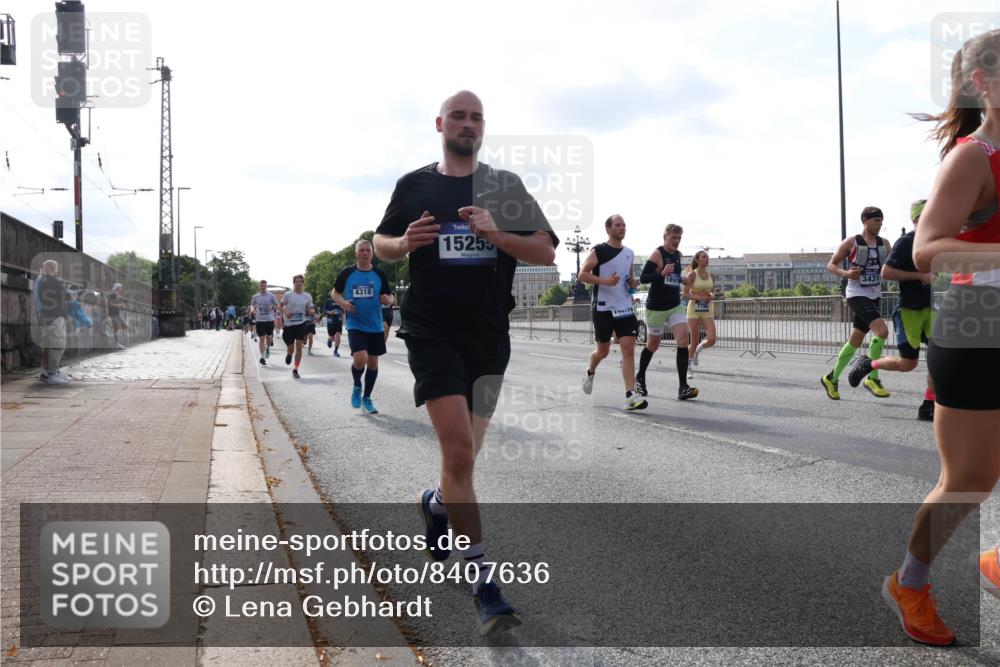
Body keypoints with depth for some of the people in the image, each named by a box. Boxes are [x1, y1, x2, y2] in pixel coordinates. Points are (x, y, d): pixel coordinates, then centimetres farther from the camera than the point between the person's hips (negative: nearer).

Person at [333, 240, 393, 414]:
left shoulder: (379, 274, 3)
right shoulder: (347, 273, 0)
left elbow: (389, 296, 8)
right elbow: (335, 292, 10)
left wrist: (388, 300, -15)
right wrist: (343, 303, -10)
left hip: (375, 326, 3)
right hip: (355, 326, -3)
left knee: (373, 362, 9)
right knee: (360, 359, -21)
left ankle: (366, 398, 27)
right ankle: (357, 386, 10)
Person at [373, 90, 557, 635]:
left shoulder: (505, 186, 6)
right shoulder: (414, 185, 5)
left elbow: (546, 252, 0)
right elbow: (380, 244, 16)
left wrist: (496, 234, -17)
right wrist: (406, 242, -7)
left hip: (489, 336, 3)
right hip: (432, 333, -2)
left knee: (464, 454, 14)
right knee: (458, 451, -15)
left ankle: (437, 504, 49)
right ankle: (482, 583, -6)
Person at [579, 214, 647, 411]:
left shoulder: (629, 253, 12)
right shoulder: (599, 251, -5)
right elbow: (582, 275, -10)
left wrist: (634, 282, 3)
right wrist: (605, 281, -23)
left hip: (625, 308, 4)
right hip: (603, 308, -4)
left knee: (629, 350, -9)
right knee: (603, 351, 9)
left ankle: (630, 396, -12)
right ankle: (590, 372, 43)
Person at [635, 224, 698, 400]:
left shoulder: (678, 255, 10)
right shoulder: (657, 254, -12)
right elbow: (643, 278, -18)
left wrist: (682, 280, 9)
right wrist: (662, 273, -31)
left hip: (675, 305, 5)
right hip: (656, 307, -5)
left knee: (683, 339, -13)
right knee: (653, 345, 8)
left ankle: (683, 387, -14)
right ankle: (640, 378, 34)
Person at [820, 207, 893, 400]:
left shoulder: (884, 244, 9)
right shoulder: (851, 243, -6)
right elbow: (831, 265, -1)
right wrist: (846, 273, -20)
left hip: (875, 296, 6)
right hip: (857, 295, -6)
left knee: (855, 341, 10)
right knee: (882, 331, -23)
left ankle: (831, 378, 24)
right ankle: (872, 378, -11)